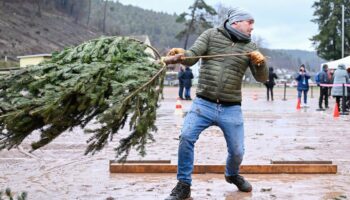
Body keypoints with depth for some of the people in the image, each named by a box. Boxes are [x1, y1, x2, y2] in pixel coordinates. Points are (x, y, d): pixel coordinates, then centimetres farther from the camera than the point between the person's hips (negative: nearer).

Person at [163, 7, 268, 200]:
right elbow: (192, 56, -9)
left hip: (231, 109, 2)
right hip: (203, 104, -2)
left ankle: (232, 175, 41)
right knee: (186, 137, -21)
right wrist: (181, 54, -32)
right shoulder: (211, 34, 2)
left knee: (237, 151, 6)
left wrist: (260, 62, -20)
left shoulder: (250, 47, 7)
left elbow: (262, 78, 2)